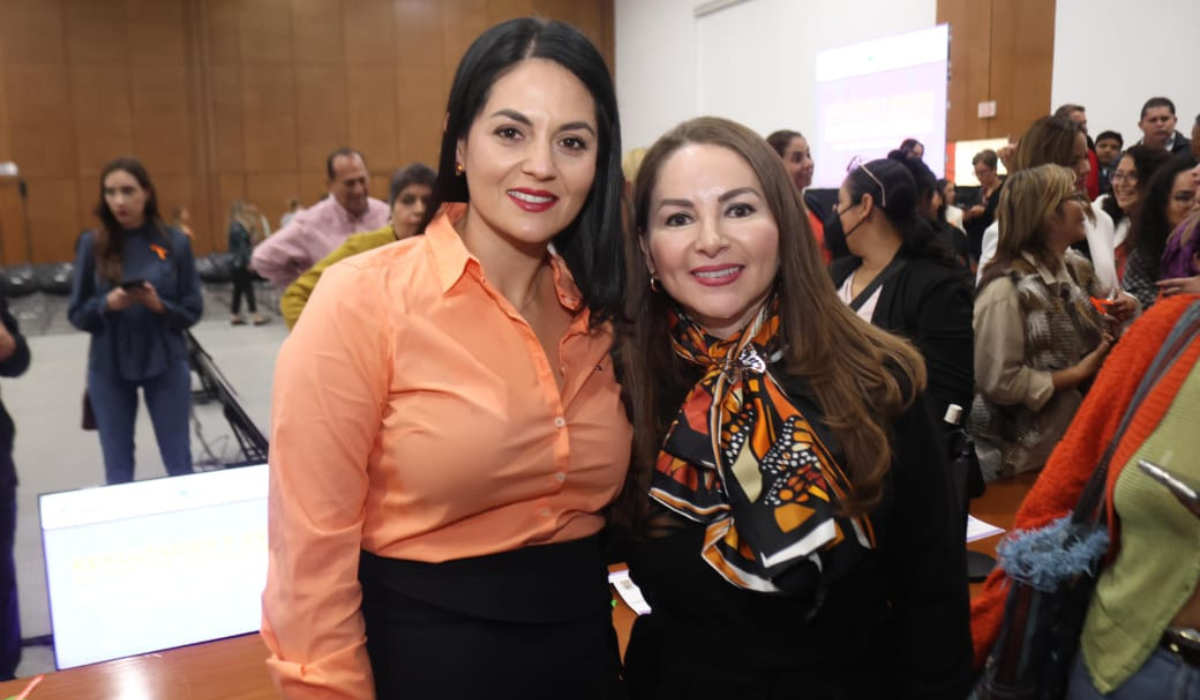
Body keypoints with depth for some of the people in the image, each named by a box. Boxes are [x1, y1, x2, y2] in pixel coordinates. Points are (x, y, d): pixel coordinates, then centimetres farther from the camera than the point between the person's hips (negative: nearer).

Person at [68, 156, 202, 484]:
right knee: (117, 467, 11)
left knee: (179, 461, 8)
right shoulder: (93, 244, -2)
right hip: (109, 368, 1)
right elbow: (76, 313, 1)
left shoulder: (175, 242, -5)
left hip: (166, 364, -1)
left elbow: (192, 310, -1)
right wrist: (106, 304, -19)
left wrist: (159, 305, -20)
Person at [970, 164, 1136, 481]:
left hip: (1074, 430, 8)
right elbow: (999, 382, -24)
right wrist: (1077, 374, -19)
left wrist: (1117, 313, -3)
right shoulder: (1006, 288, -22)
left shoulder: (1078, 269, 4)